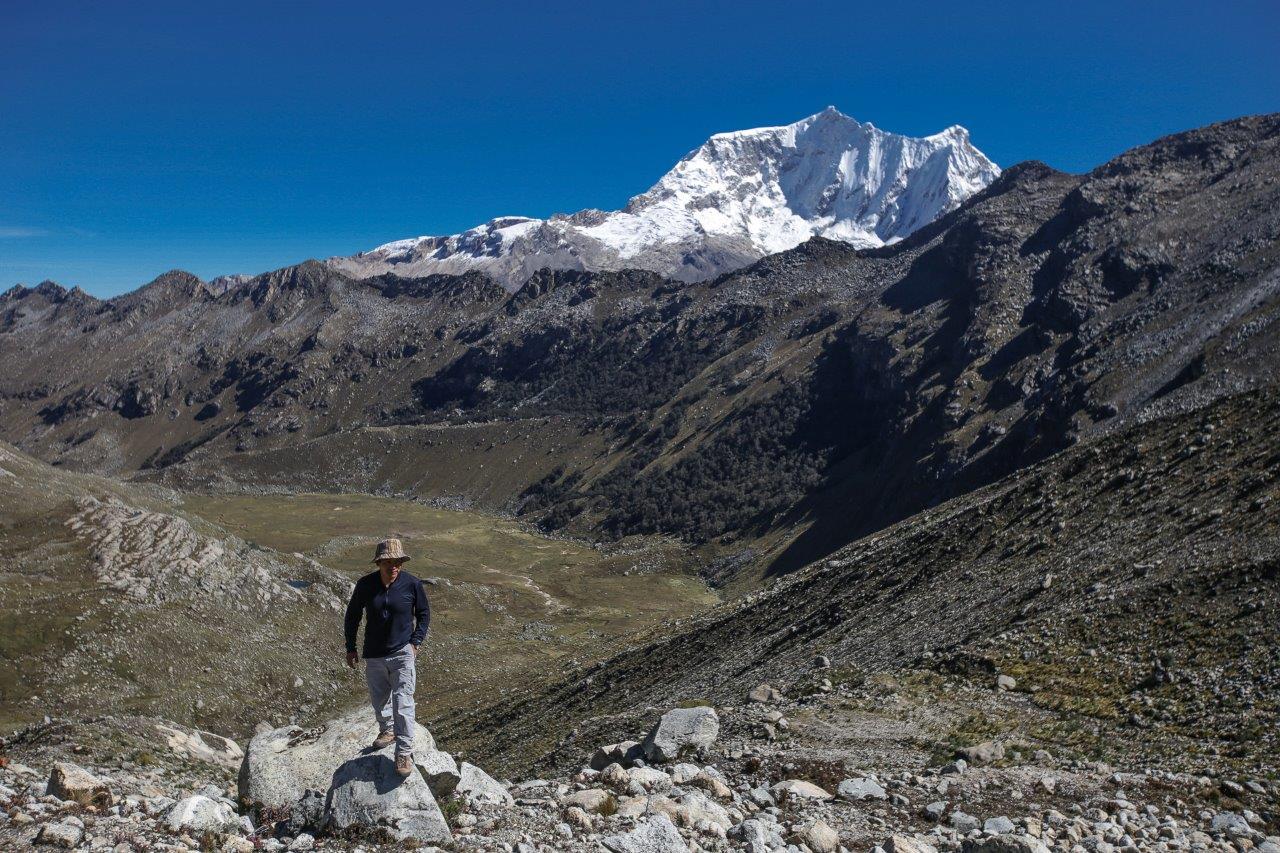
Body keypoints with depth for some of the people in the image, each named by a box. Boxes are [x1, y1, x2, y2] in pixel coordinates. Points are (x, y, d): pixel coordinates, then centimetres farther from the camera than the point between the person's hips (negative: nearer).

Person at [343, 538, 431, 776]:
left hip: (403, 653, -3)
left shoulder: (412, 584, -12)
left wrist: (415, 642, -5)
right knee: (379, 699, 19)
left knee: (403, 702, -9)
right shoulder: (365, 584, -8)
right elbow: (352, 616, 6)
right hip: (374, 655, 3)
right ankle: (388, 730, 46)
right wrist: (350, 648, 7)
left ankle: (404, 752, -1)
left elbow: (424, 614, 3)